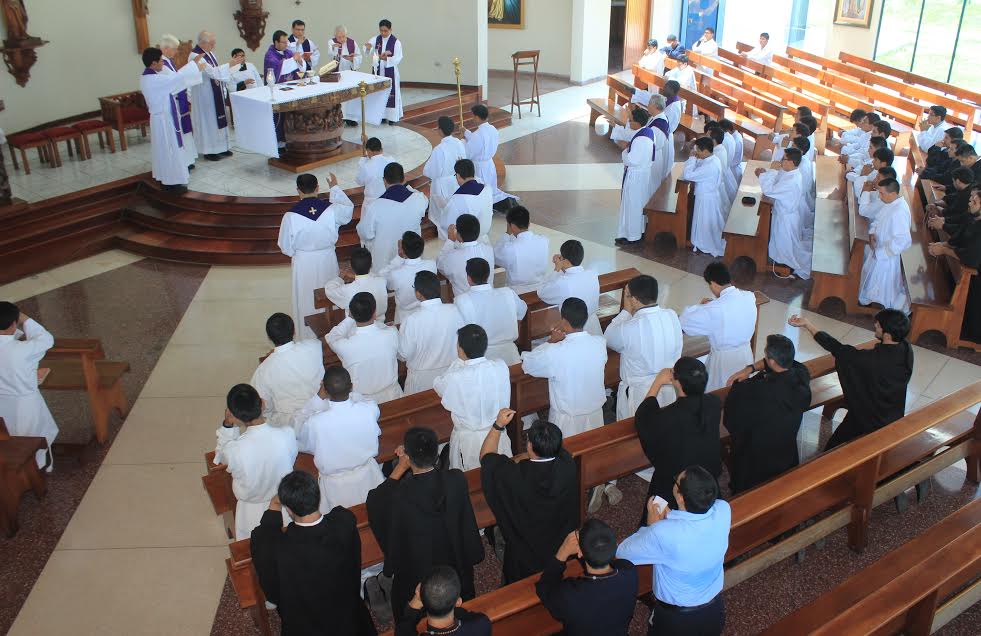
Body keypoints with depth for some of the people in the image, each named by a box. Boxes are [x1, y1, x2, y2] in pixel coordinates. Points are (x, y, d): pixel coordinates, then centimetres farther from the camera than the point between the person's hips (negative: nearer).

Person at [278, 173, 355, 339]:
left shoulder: (291, 215, -21)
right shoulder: (331, 209, -17)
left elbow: (285, 245, -9)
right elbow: (348, 209, 7)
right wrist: (335, 188, 17)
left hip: (303, 262, -1)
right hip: (327, 259, 1)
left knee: (307, 299, 17)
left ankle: (309, 336, 31)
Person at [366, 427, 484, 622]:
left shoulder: (399, 497, -37)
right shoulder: (457, 480, -28)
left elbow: (374, 501, -15)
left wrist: (401, 467, -15)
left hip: (416, 572, -3)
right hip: (456, 567, 3)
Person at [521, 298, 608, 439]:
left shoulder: (554, 353, -29)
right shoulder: (601, 343, -16)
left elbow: (526, 363, -11)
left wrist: (550, 341, -6)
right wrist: (567, 336, -4)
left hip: (567, 419, -3)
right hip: (595, 413, 4)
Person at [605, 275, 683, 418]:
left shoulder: (629, 329, -30)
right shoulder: (672, 316, -13)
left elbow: (608, 339, -8)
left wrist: (626, 311, -5)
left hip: (638, 394, -5)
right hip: (667, 389, 5)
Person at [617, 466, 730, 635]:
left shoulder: (663, 533, -37)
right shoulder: (723, 510, -23)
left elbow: (622, 553, -18)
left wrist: (651, 525, -7)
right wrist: (670, 515, -11)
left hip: (675, 619, -4)